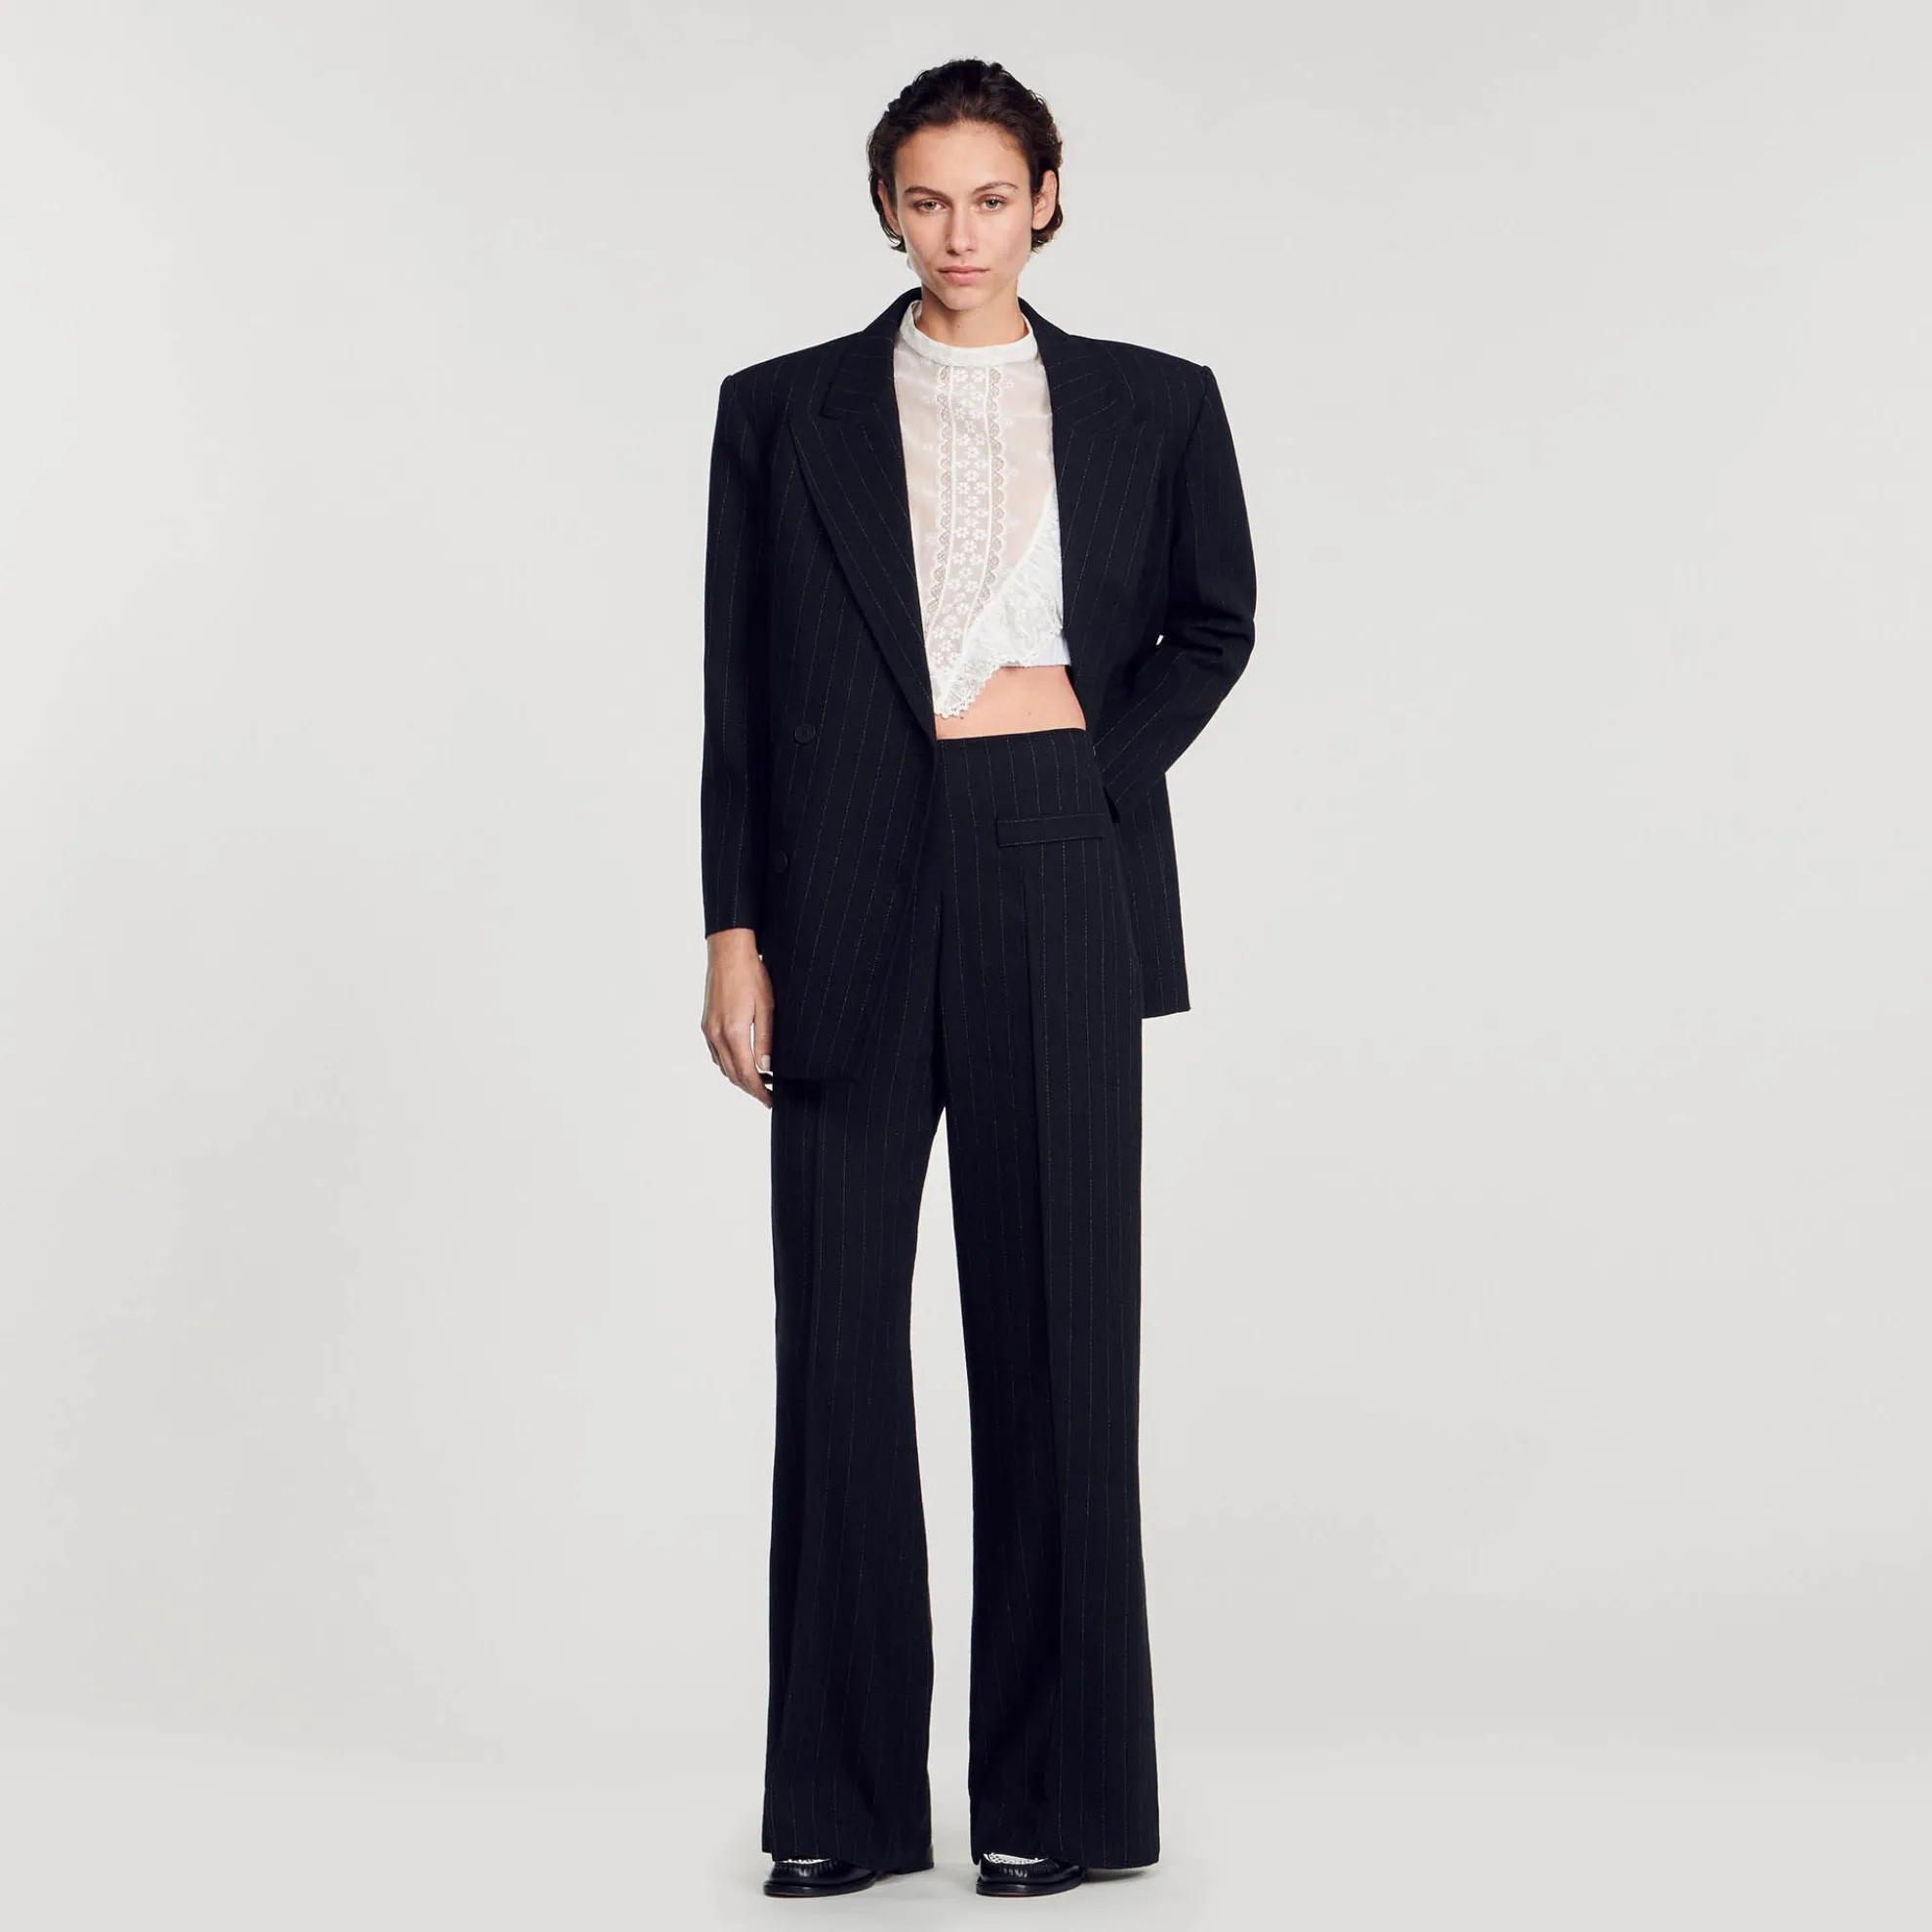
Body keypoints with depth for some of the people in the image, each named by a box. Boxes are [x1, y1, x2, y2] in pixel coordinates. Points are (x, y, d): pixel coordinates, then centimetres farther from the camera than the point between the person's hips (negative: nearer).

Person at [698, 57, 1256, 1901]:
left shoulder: (1153, 404, 9)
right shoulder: (784, 411, 7)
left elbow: (1214, 623, 18)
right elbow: (741, 691, 5)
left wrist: (1098, 733, -1)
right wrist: (733, 929, -1)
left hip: (1057, 894, 0)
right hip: (850, 901, 0)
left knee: (1058, 1323, 2)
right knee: (837, 1326, 1)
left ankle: (1054, 1785, 14)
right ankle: (843, 1792, 12)